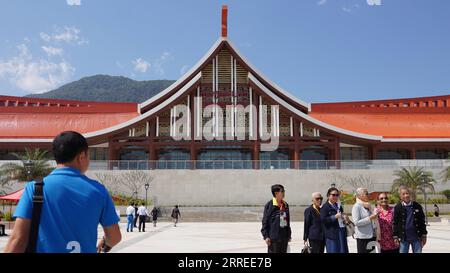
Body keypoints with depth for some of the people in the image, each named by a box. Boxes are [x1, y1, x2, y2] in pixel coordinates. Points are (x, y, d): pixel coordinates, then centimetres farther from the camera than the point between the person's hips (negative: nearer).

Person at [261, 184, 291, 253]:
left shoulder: (285, 205, 10)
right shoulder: (269, 205, -9)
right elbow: (265, 221, -8)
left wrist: (289, 235, 17)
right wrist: (266, 236, -11)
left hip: (284, 237, 6)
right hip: (273, 237, -6)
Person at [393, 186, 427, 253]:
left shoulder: (417, 206, 3)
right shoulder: (398, 207, -1)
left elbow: (422, 221, 6)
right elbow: (395, 223, 0)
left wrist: (424, 235, 5)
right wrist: (395, 236, -3)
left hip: (416, 237, 1)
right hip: (403, 238, -1)